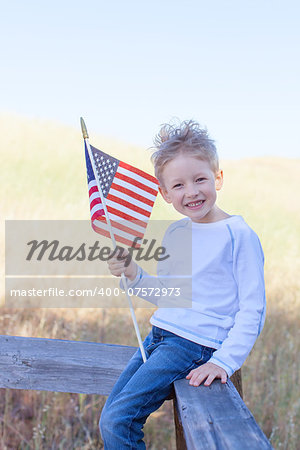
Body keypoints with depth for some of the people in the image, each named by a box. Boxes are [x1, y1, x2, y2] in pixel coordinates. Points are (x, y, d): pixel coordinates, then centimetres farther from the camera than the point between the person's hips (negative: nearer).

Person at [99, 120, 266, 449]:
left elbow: (252, 310, -11)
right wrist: (134, 275, 3)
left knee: (118, 421, -14)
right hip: (158, 336, 7)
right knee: (109, 419, 7)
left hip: (195, 344, -7)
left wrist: (224, 361, -18)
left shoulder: (238, 235, -10)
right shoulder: (174, 233, 10)